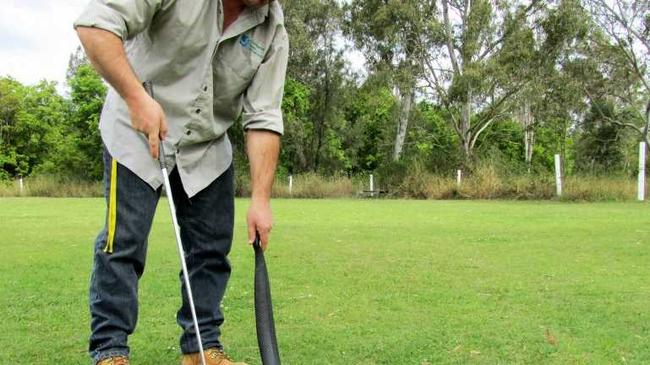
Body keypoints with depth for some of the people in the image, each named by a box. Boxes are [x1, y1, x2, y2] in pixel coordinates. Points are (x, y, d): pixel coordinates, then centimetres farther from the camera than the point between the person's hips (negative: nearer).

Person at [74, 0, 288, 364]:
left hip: (208, 143, 5)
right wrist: (137, 97, -34)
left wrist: (261, 199, -16)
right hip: (138, 129, -4)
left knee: (213, 248, 3)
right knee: (123, 242, -7)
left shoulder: (273, 32, -10)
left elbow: (263, 119, -11)